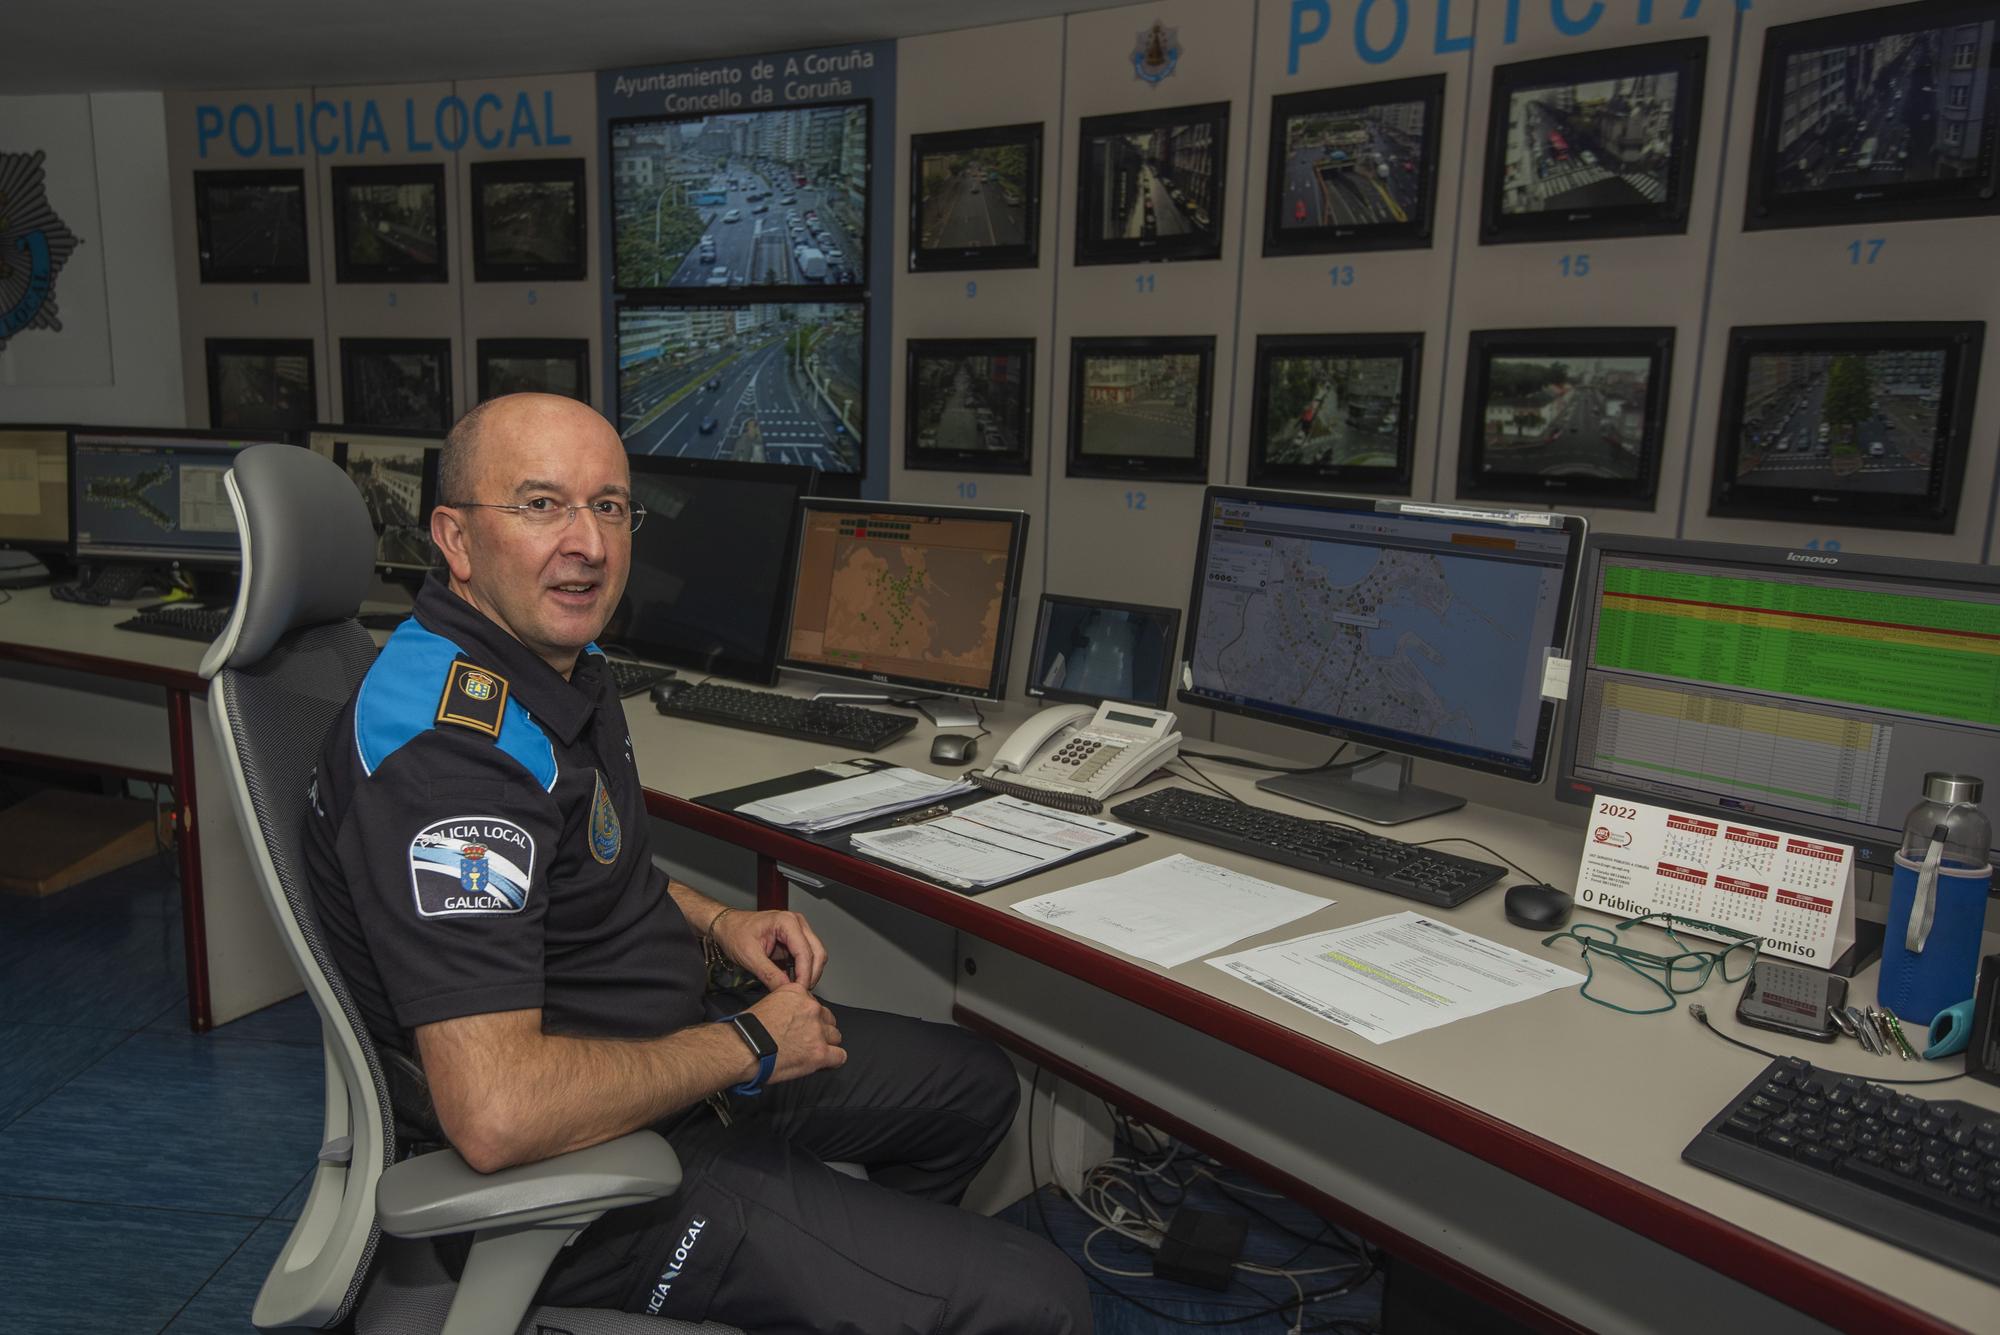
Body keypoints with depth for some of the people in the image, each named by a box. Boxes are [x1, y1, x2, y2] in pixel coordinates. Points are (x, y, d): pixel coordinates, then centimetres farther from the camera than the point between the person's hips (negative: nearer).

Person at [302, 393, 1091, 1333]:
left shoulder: (556, 658, 3)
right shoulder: (447, 746, -29)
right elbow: (496, 1113, -36)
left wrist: (712, 922, 4)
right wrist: (749, 1045, -22)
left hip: (663, 1063, 10)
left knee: (975, 1086, 24)